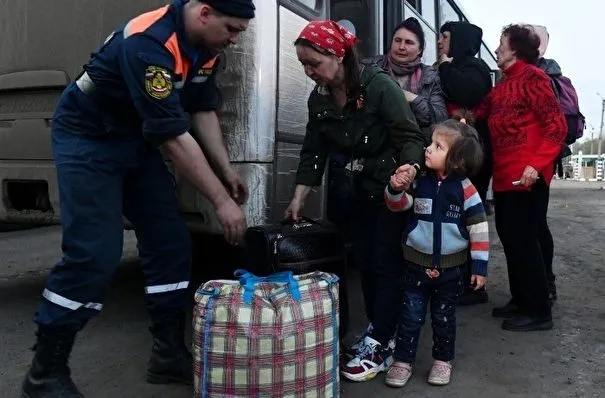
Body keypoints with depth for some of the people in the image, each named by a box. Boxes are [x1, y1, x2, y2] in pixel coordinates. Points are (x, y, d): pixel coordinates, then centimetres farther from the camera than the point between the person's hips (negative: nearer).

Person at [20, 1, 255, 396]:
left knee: (171, 242, 1)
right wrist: (221, 200, -28)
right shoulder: (149, 43, -30)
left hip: (138, 141, 8)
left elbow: (203, 109, 7)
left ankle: (169, 353, 12)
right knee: (94, 253, -15)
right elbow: (173, 136, -33)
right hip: (88, 138, -8)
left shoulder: (205, 45, -3)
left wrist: (227, 171, -1)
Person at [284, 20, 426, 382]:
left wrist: (409, 168, -41)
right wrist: (298, 199, 2)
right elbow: (314, 153, 4)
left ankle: (381, 347, 4)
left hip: (393, 188, -6)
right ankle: (377, 332, 25)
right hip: (360, 190, 7)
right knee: (364, 261, 10)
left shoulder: (379, 85, -21)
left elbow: (410, 136, -21)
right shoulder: (319, 99, -1)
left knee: (386, 264, -5)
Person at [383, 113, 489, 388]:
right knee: (410, 315, 9)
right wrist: (396, 188, -20)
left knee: (444, 317, 15)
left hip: (451, 266, -1)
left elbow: (478, 228, -7)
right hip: (416, 262, 2)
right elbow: (397, 206, 1)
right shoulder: (420, 181, -4)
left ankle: (442, 360, 32)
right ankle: (402, 361, 21)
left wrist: (480, 265, -7)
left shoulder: (464, 189, -11)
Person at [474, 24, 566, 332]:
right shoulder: (503, 83, 18)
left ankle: (538, 311, 8)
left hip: (526, 176, -9)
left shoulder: (532, 77, -9)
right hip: (505, 175, 9)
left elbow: (556, 125, -16)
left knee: (523, 240, -4)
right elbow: (477, 112, 10)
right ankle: (521, 300, 27)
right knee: (509, 236, 14)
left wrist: (536, 165, -24)